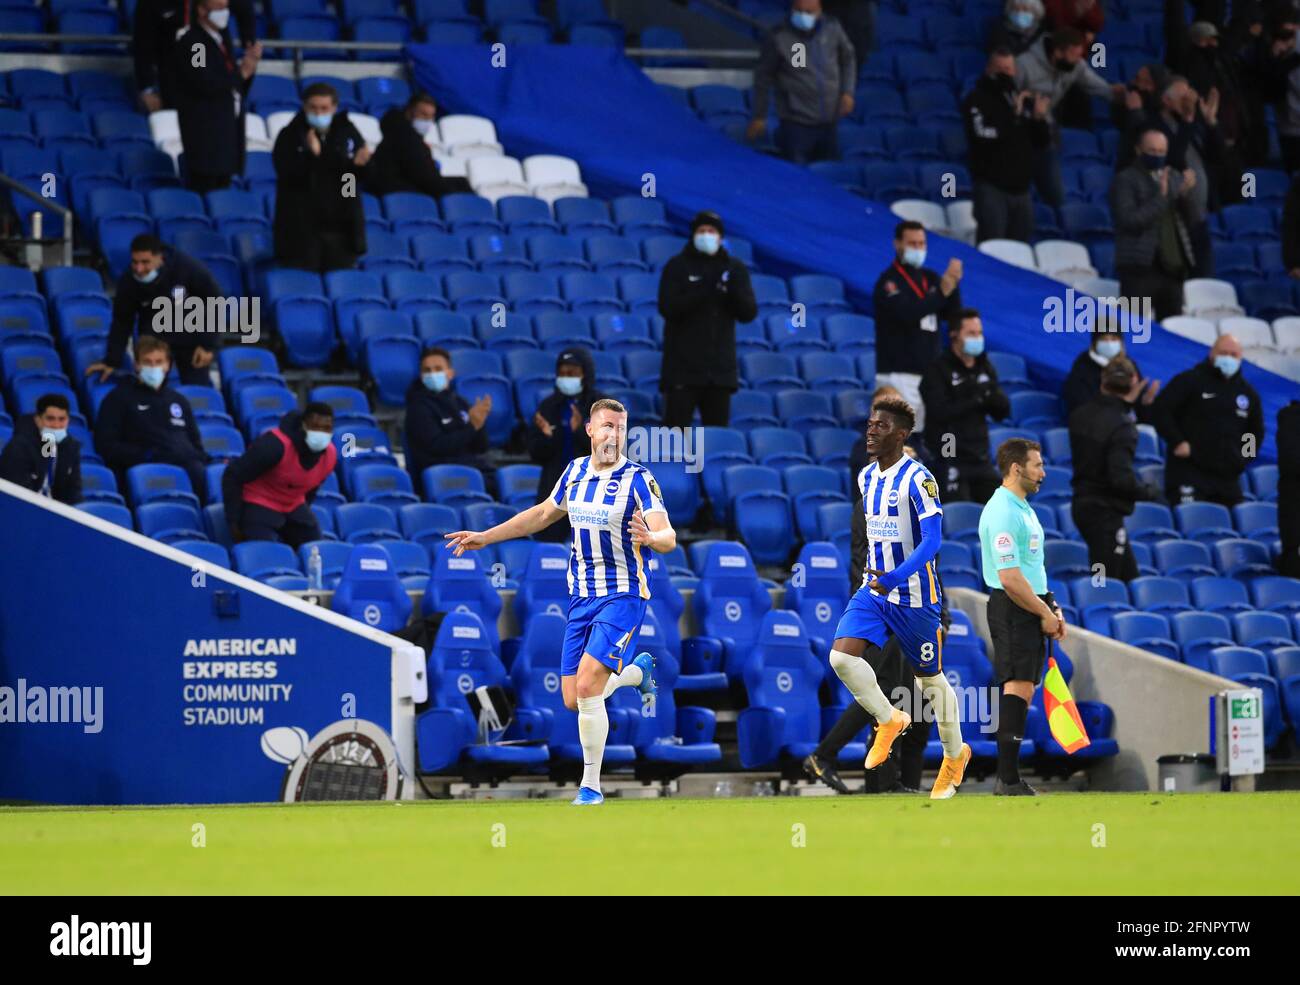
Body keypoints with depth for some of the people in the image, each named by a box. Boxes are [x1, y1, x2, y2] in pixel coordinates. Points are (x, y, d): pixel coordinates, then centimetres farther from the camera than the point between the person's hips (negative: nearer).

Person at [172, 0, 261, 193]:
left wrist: (249, 64, -2)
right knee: (205, 187, -9)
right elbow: (207, 85, -20)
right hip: (205, 131, -8)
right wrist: (240, 73, -12)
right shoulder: (189, 44, -11)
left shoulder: (223, 38, 15)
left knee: (223, 185, 6)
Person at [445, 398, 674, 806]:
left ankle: (591, 787, -8)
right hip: (581, 599, 6)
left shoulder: (637, 479, -10)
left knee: (587, 687, -20)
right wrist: (484, 537, 24)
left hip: (622, 596, -6)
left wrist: (651, 538, -42)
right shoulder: (574, 472, 7)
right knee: (573, 700, 6)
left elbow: (668, 538, -19)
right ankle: (637, 670, 37)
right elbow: (543, 514, 24)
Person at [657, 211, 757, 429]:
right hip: (683, 368, -3)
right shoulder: (677, 267, 1)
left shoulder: (735, 269, 9)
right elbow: (668, 308, -11)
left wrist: (734, 290, -16)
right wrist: (703, 290, -21)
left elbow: (749, 313, 4)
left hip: (720, 369, 3)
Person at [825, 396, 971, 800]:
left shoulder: (918, 479, -16)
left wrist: (897, 576, -33)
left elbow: (932, 539, -22)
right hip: (873, 591, 6)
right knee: (842, 656, -16)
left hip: (913, 596, -6)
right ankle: (889, 721, 5)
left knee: (931, 677, 7)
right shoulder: (866, 478, 7)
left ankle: (955, 755, 28)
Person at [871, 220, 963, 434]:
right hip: (899, 375, -7)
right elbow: (907, 314, -24)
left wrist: (954, 284, -11)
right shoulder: (889, 281, -8)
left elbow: (952, 314, 6)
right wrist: (942, 291, -30)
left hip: (929, 373, 7)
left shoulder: (930, 278, 13)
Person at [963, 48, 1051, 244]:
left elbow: (1042, 141, 13)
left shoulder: (1024, 100, 13)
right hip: (991, 186, -6)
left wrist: (1039, 119, -6)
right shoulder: (977, 101, -3)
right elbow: (984, 135, -19)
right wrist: (1013, 115, -18)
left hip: (1020, 188, 6)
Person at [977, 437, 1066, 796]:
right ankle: (1009, 780, -17)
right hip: (1013, 609, -10)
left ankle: (1008, 778, 11)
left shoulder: (1022, 508, 18)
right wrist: (1044, 613, -13)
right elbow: (1010, 577, -22)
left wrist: (1052, 608, 18)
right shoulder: (1003, 513, -17)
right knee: (1018, 688, -14)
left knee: (1019, 692, 9)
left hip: (1032, 608, 10)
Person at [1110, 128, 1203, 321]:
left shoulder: (1175, 178, 16)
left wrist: (1186, 195, -6)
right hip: (1140, 269, -5)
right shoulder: (1126, 180, -1)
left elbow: (1195, 221, 12)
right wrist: (1160, 197, -18)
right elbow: (1129, 220, -14)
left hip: (1173, 268, 5)